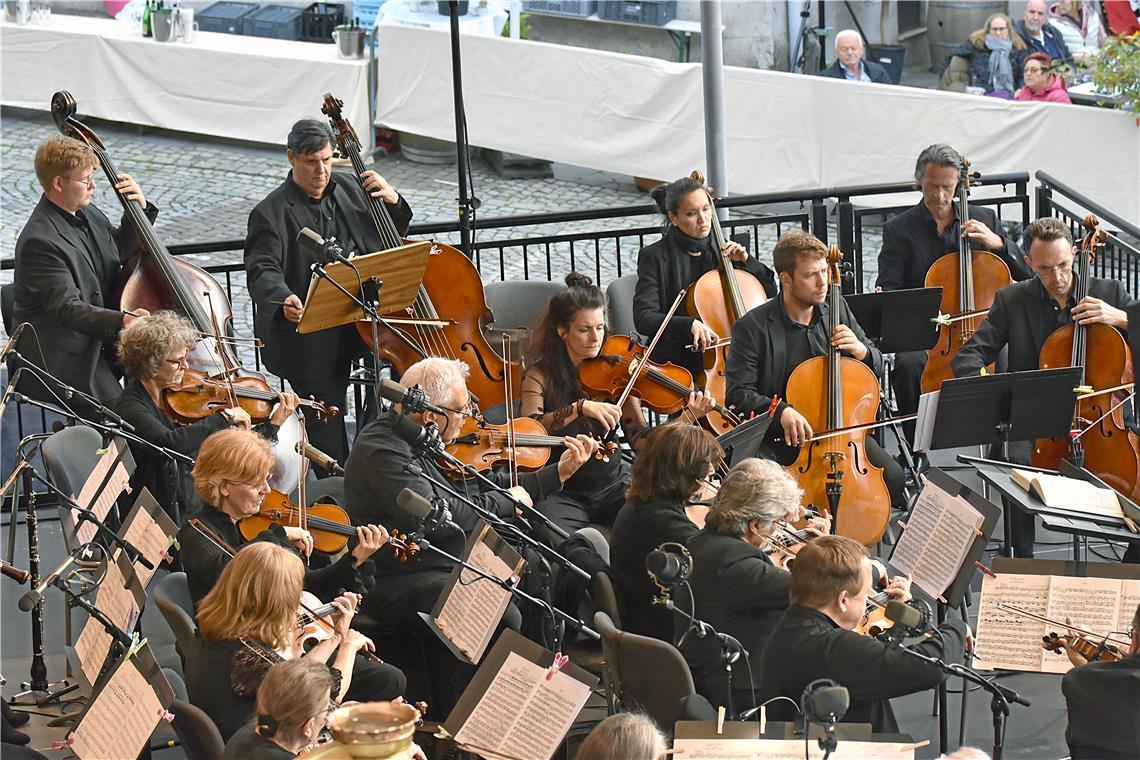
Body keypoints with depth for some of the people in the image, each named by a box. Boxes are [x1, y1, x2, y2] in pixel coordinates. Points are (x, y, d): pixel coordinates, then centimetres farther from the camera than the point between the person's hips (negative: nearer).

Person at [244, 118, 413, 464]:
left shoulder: (349, 189, 10)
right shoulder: (271, 214, -8)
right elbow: (262, 271, -18)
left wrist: (392, 200, 0)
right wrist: (284, 300, -40)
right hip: (311, 338, -5)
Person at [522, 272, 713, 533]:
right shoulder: (541, 374, -5)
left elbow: (640, 440, -4)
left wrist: (686, 418, -19)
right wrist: (580, 408, -34)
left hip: (612, 484, 2)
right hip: (563, 492, -2)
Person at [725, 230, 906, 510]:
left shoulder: (838, 311, 7)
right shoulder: (753, 327, -9)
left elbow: (877, 367, 16)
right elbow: (739, 393, -12)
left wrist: (861, 350, -8)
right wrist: (781, 412, -29)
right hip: (778, 437, -3)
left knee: (892, 476, -20)